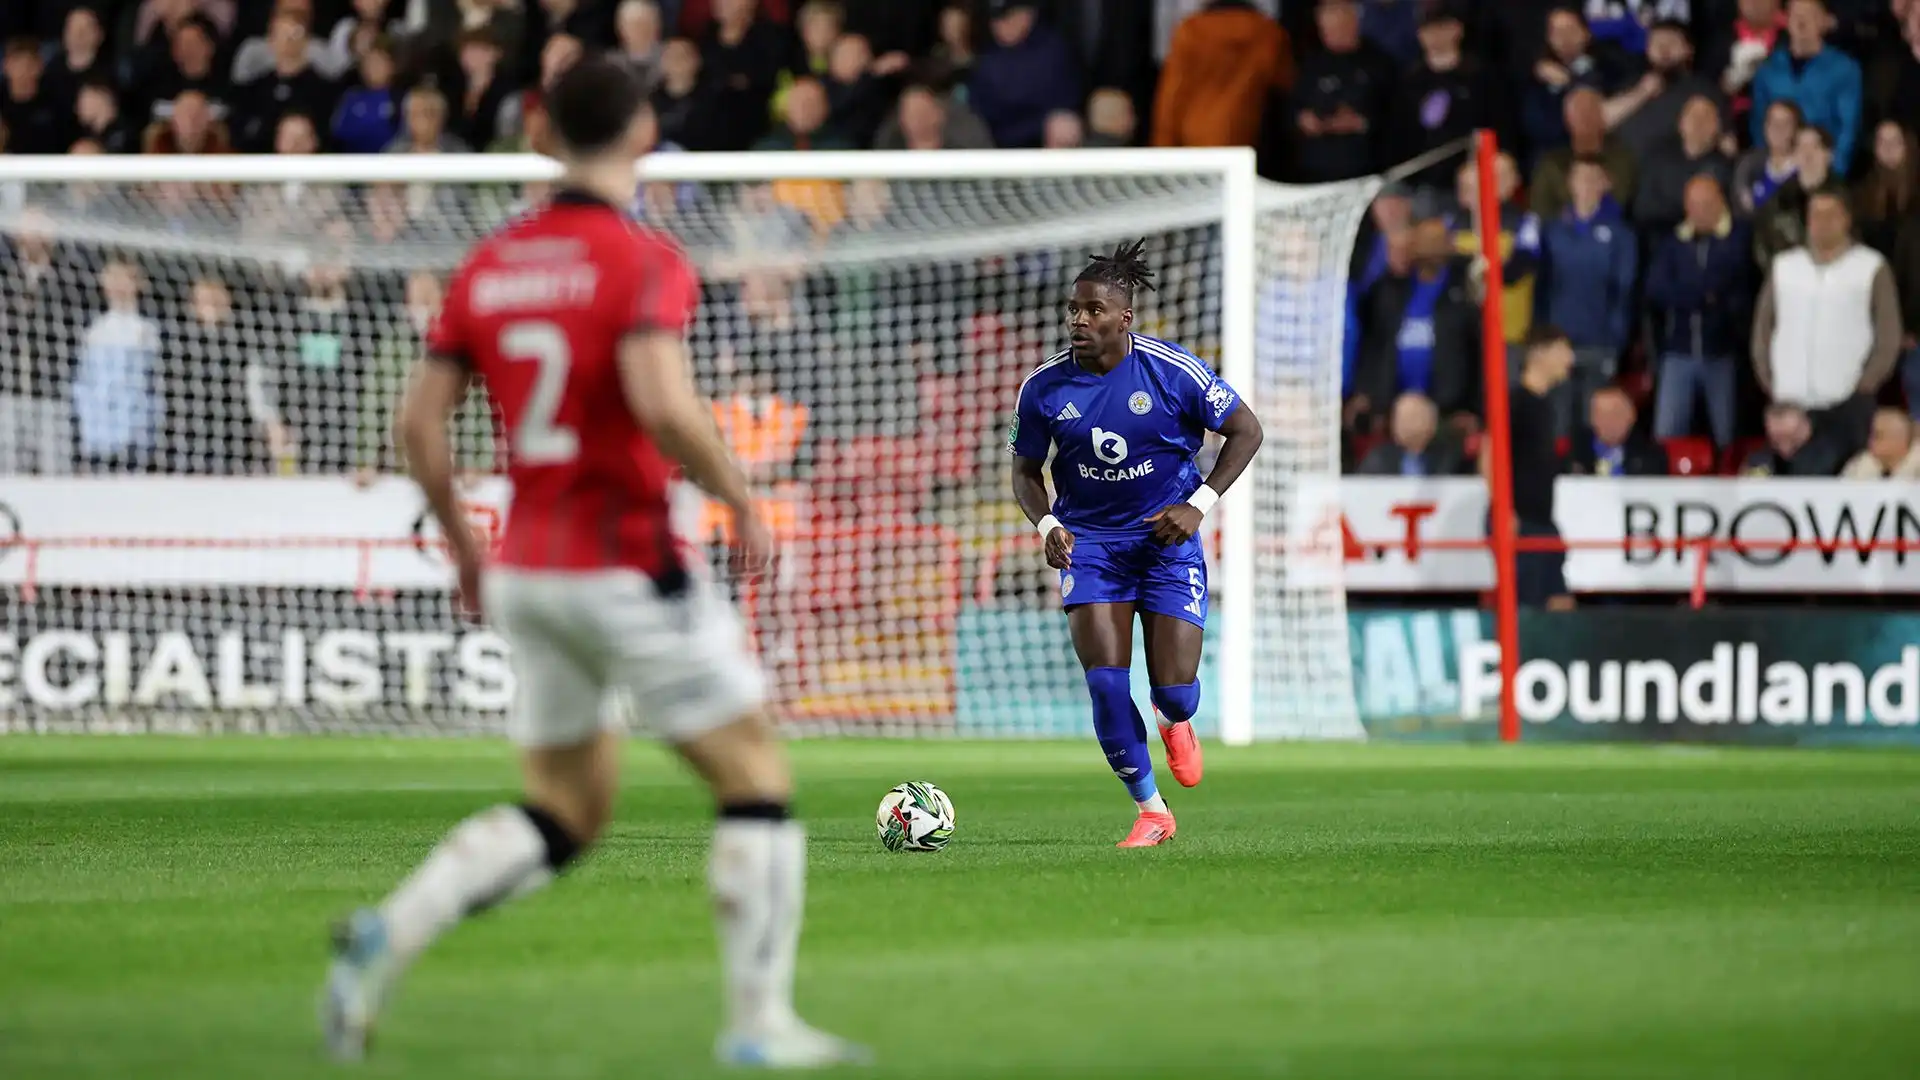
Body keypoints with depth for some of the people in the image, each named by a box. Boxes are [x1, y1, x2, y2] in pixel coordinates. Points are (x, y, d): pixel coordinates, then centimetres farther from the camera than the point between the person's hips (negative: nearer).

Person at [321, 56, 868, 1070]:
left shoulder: (488, 265, 8)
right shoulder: (644, 260, -11)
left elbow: (419, 423, 7)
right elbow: (663, 404, -26)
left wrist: (464, 548, 18)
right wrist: (742, 501, -11)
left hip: (524, 572, 7)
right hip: (626, 565, -7)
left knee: (561, 815, 16)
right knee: (757, 784, 6)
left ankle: (389, 931, -5)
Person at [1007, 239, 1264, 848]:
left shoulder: (1172, 371, -14)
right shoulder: (1045, 387, -7)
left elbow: (1245, 432, -4)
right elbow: (1026, 471, 7)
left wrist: (1199, 505, -14)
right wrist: (1047, 525, -13)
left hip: (1167, 538, -2)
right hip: (1090, 541, 2)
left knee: (1174, 691, -7)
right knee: (1105, 683, -13)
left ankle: (1176, 725, 34)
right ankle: (1151, 811, 4)